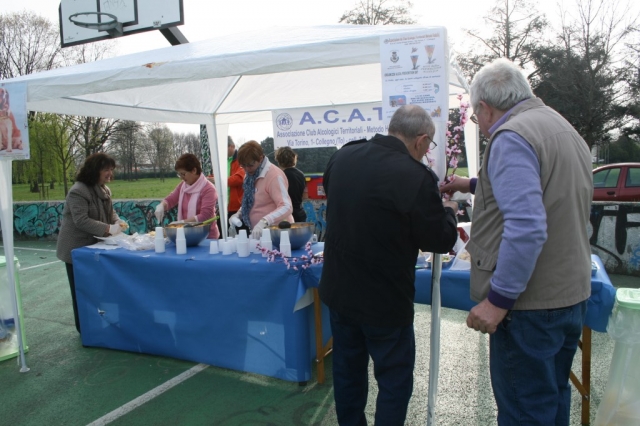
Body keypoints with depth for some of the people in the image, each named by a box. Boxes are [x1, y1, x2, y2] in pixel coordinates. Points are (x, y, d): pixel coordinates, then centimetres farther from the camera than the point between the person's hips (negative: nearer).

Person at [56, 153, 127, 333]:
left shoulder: (104, 190, 5)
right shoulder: (78, 191, -23)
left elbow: (110, 212, 13)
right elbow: (81, 221, -30)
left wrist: (118, 221, -9)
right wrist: (109, 229, -34)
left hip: (95, 246, 8)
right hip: (77, 248, -8)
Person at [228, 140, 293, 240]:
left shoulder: (274, 175, -18)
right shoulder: (252, 175, 8)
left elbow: (286, 207, -27)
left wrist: (264, 222, -40)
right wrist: (238, 214, 4)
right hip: (260, 233, 8)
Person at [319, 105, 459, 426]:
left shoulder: (342, 156, -4)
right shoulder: (416, 176, -24)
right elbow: (440, 241, -13)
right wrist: (448, 211, 7)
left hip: (338, 291, 7)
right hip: (384, 300, -6)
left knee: (347, 370, 22)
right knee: (394, 380, 13)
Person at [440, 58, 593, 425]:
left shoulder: (511, 137, -17)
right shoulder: (564, 129, 13)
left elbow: (526, 228, -28)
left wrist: (498, 300, -23)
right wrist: (475, 185, 34)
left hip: (531, 304, -9)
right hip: (573, 294, 10)